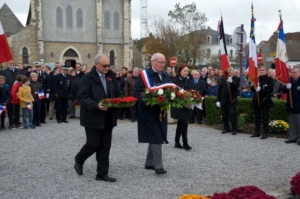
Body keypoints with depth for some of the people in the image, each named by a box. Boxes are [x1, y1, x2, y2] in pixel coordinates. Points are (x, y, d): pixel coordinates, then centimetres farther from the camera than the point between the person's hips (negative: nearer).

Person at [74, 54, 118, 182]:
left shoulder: (111, 77, 10)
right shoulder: (87, 78, -7)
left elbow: (116, 93, 15)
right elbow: (82, 96, -16)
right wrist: (96, 105, -28)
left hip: (108, 118, 6)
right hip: (93, 117, -5)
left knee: (105, 146, 7)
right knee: (94, 144, 0)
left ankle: (102, 174, 16)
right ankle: (79, 160, 30)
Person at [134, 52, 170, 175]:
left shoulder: (166, 76, 12)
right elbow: (137, 91, -13)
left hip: (161, 111, 7)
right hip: (149, 111, -7)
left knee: (155, 138, 13)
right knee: (156, 138, -9)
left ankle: (149, 163, 26)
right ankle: (158, 166, -5)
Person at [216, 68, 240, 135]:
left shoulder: (236, 79, 0)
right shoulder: (222, 78, 7)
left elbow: (236, 87, -15)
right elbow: (219, 89, 6)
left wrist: (231, 82, -30)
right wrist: (218, 100, 3)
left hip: (232, 100, -3)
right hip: (223, 100, 3)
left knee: (233, 115, -4)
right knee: (224, 115, 8)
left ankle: (234, 129, 3)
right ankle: (226, 128, 20)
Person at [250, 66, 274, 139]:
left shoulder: (269, 79, -3)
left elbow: (270, 89, -13)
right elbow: (252, 89, 12)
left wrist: (260, 89, -23)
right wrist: (254, 87, -11)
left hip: (265, 101, -5)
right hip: (256, 100, 5)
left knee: (265, 118, -1)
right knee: (257, 117, 9)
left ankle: (265, 133, 5)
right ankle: (257, 132, 18)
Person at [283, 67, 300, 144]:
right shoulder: (290, 80, 8)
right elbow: (283, 90, 4)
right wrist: (286, 87, -15)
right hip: (290, 106, 6)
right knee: (292, 123, 13)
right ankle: (292, 137, 22)